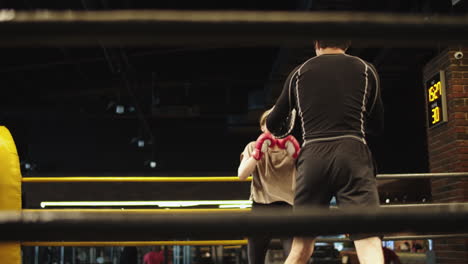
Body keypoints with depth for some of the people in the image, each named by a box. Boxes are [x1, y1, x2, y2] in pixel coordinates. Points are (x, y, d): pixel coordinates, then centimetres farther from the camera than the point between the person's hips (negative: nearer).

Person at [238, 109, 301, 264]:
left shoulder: (290, 148, 12)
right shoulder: (253, 147, 12)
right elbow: (241, 175, -5)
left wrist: (295, 152, -16)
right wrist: (258, 151, -13)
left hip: (288, 208, 0)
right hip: (261, 208, 1)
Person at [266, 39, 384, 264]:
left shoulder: (299, 72, 14)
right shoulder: (366, 69, 13)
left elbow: (273, 125, 20)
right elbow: (377, 124, 21)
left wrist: (283, 130, 42)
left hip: (313, 157, 2)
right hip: (353, 155, -2)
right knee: (369, 244, -7)